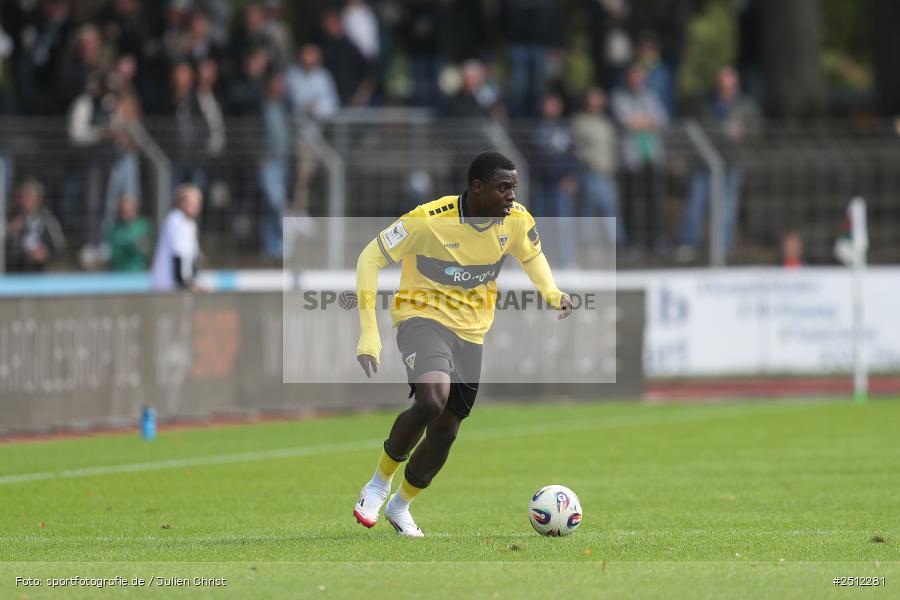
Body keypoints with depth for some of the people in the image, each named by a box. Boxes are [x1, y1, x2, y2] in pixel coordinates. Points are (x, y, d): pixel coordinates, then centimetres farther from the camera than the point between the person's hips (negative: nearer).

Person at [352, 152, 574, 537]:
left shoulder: (517, 221, -8)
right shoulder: (429, 220, -23)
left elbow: (532, 255, 16)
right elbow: (371, 258, -15)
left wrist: (552, 294, -4)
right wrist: (369, 331, -21)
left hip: (471, 331, 5)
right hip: (422, 316, -5)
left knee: (444, 432, 9)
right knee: (433, 397, -32)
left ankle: (400, 505, 36)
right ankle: (379, 484, -11)